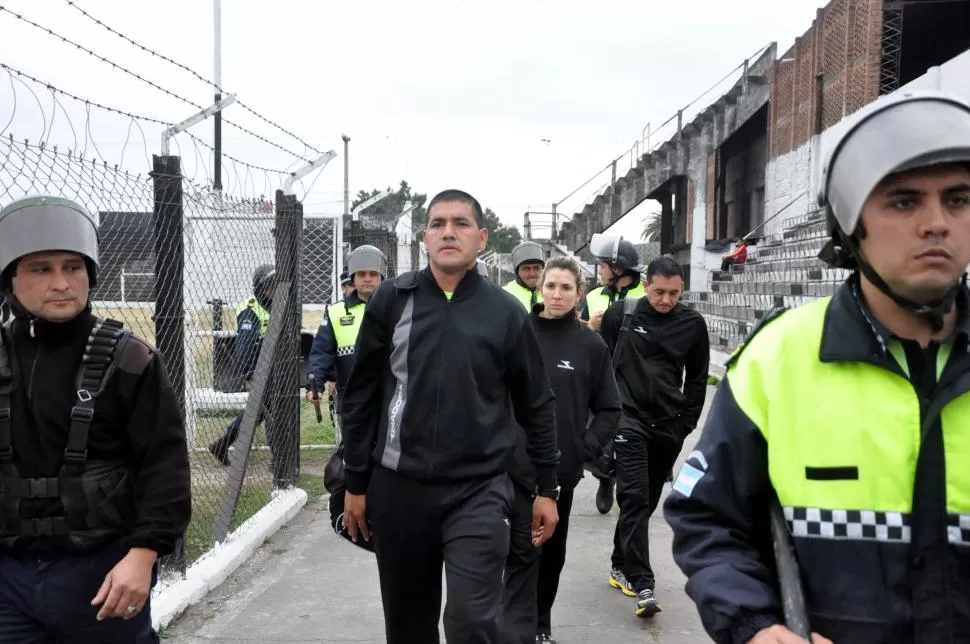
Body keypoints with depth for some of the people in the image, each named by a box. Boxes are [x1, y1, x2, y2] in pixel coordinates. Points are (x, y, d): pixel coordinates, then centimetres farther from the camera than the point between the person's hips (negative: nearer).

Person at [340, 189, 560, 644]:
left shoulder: (506, 312, -1)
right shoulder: (392, 300, 0)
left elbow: (537, 407, 5)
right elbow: (361, 396, 4)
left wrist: (546, 488, 6)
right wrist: (357, 483, 3)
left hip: (479, 492, -1)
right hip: (397, 488, 2)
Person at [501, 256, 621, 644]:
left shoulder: (591, 344, -2)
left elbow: (609, 409, 4)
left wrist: (586, 449, -5)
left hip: (563, 469, 2)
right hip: (517, 466, -2)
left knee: (552, 552, 16)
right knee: (524, 553, -5)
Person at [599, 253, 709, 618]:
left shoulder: (693, 324, 2)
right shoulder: (620, 314, -3)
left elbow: (697, 379, 11)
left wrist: (686, 423, 6)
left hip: (669, 426, 3)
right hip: (629, 419, -3)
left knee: (647, 500, 12)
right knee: (635, 497, -12)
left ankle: (620, 565, 29)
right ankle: (642, 585, -12)